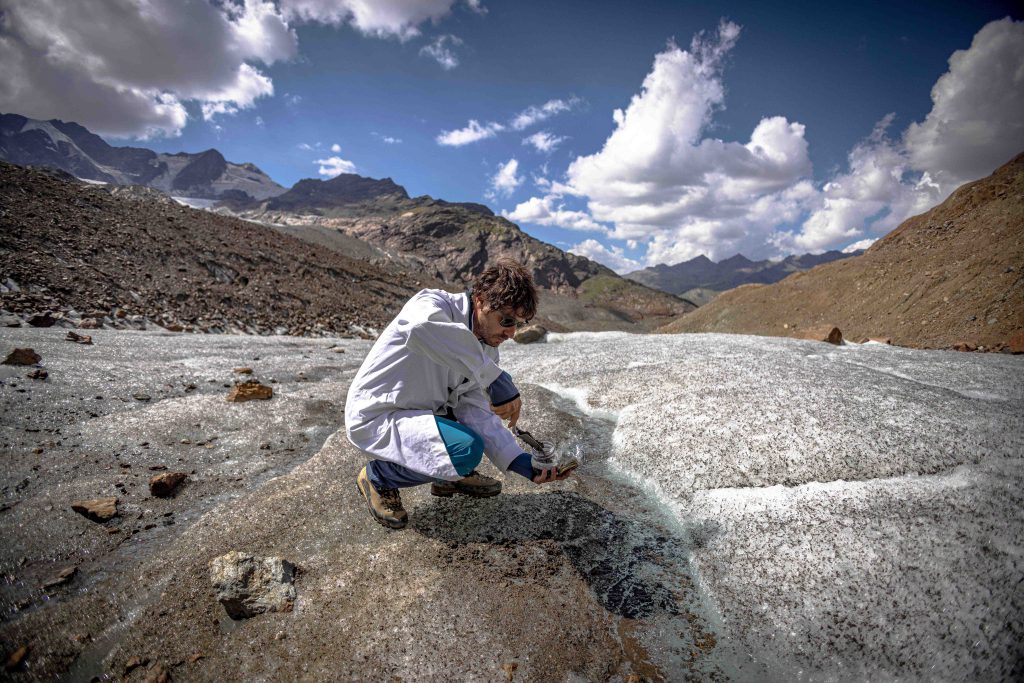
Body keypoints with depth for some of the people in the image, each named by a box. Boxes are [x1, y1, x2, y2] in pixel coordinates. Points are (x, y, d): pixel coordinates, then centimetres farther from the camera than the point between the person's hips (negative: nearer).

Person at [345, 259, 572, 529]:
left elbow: (474, 411, -7)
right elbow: (422, 328, -49)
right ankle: (378, 477, -2)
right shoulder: (434, 303, -22)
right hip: (373, 417, -8)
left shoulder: (486, 349, 0)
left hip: (422, 410, 8)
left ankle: (451, 475, 15)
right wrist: (495, 378, -45)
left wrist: (521, 462, -19)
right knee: (467, 450, -26)